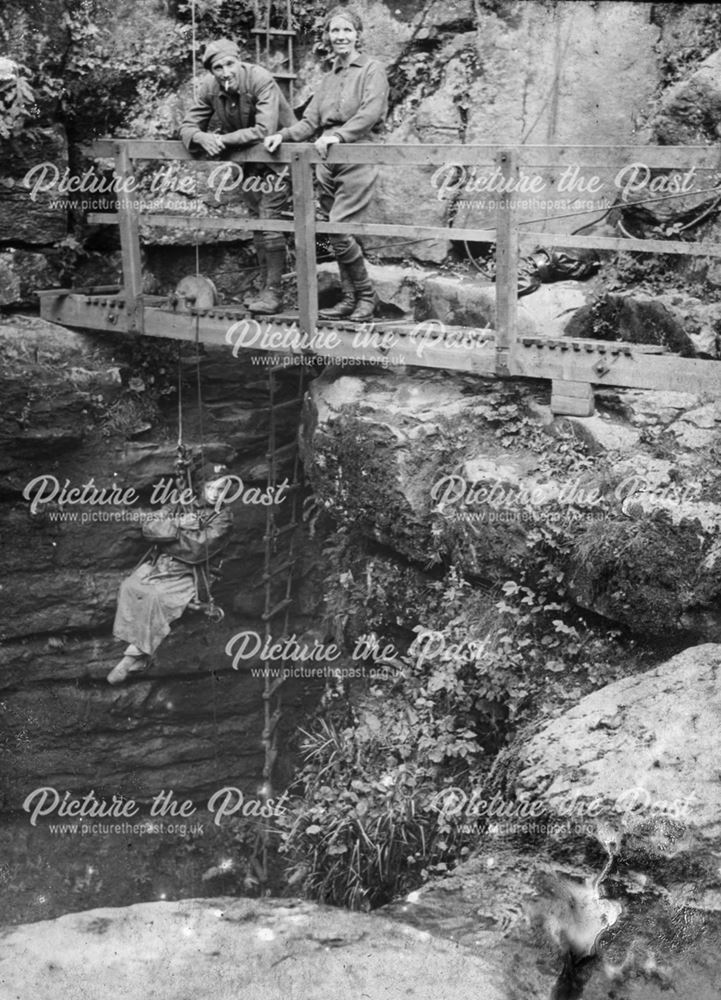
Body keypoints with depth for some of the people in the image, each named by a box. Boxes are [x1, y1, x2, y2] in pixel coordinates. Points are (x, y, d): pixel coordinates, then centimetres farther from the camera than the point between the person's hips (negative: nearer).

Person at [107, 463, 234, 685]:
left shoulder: (222, 518, 4)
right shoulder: (179, 506, 16)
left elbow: (198, 548, -10)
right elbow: (149, 528, 3)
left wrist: (165, 534, -2)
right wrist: (177, 525, -9)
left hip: (186, 575, -4)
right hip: (157, 566, 4)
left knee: (155, 597, -30)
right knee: (129, 586, -23)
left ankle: (133, 656, -20)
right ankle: (140, 654, -21)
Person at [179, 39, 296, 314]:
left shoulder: (261, 81, -26)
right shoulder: (210, 89, -9)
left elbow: (264, 131, -35)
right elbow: (188, 126, -5)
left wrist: (223, 139, -32)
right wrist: (202, 137, -29)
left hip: (277, 154, -7)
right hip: (247, 160, 7)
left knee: (269, 219, -14)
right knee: (257, 222, 12)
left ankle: (273, 291, -10)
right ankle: (266, 287, 21)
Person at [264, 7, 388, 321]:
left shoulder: (372, 69, 2)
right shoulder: (329, 78, 21)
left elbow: (370, 113, -13)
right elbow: (310, 121, 16)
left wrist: (338, 136, -26)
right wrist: (283, 135, -2)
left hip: (356, 158, -6)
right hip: (327, 161, 6)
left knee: (339, 231, -14)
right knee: (337, 234, 5)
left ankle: (366, 295, 2)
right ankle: (350, 297, 15)